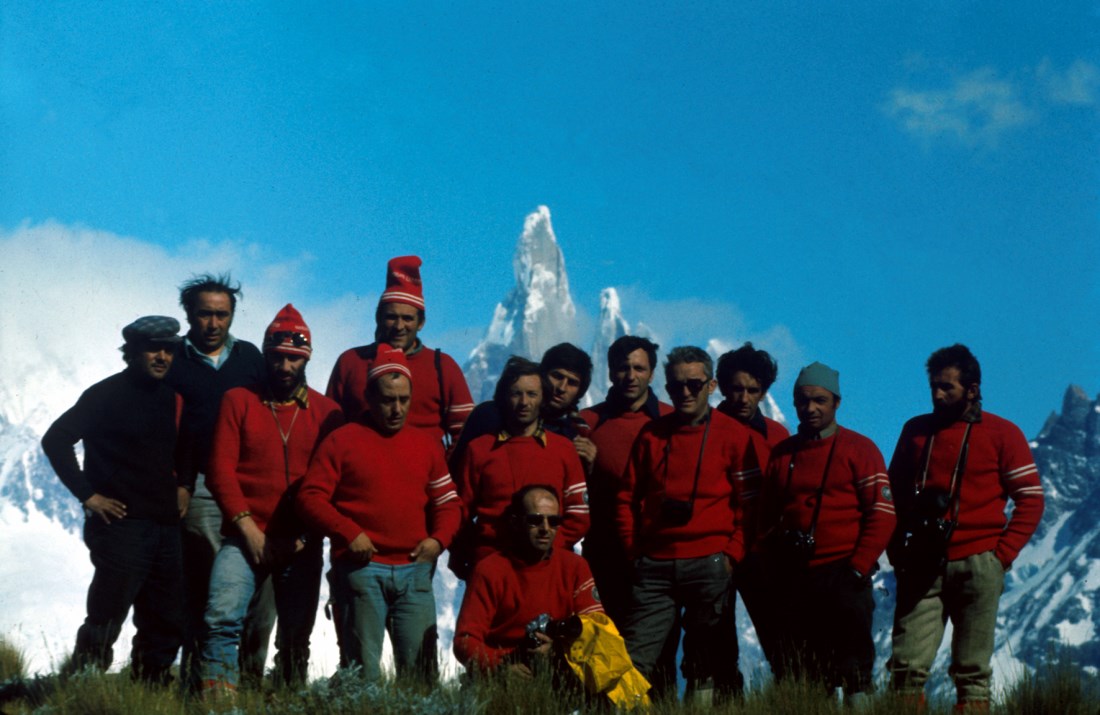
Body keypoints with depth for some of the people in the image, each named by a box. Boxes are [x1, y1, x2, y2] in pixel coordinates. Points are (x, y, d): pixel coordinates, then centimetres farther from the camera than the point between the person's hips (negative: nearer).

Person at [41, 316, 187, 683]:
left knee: (167, 625, 10)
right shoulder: (107, 394, -5)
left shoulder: (170, 397, 12)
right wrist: (87, 494, -14)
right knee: (105, 623, -6)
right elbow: (56, 439, -12)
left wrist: (182, 485, 9)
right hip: (121, 525, -6)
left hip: (166, 527, 6)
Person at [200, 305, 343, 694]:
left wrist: (307, 535, -7)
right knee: (222, 620, -20)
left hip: (301, 545, 2)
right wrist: (247, 528, -9)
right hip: (245, 537, -1)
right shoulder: (238, 401, 5)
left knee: (295, 638, 6)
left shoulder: (327, 413, 7)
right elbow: (221, 469, -1)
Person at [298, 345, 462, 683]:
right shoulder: (342, 440, 5)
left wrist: (438, 539, -1)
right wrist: (349, 534, -13)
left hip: (414, 570, 3)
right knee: (362, 667, 0)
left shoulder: (427, 443, 16)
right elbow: (311, 498, -1)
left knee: (420, 666, -1)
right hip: (361, 569, -3)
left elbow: (448, 503, 19)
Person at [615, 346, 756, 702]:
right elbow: (627, 495, 14)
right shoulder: (651, 434, 13)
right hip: (654, 566, 2)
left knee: (705, 663, 1)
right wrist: (633, 549, 5)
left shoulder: (734, 435, 5)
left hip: (708, 565, -2)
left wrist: (732, 554, -6)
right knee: (633, 662, -5)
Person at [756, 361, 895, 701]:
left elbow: (882, 513, -4)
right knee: (790, 674, 5)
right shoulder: (782, 453, 15)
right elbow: (767, 516, 19)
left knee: (851, 669, -6)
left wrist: (858, 568, -11)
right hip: (791, 580, 4)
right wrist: (773, 565, 7)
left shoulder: (859, 449, 2)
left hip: (843, 576, -4)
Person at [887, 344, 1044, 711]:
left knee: (972, 671, 0)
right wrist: (897, 550, 8)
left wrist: (1003, 553, -6)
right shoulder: (915, 431, 12)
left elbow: (1031, 499, 2)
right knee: (907, 666, -6)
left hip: (977, 566, -2)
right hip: (922, 566, 2)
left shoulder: (1002, 433, 3)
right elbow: (894, 495, 19)